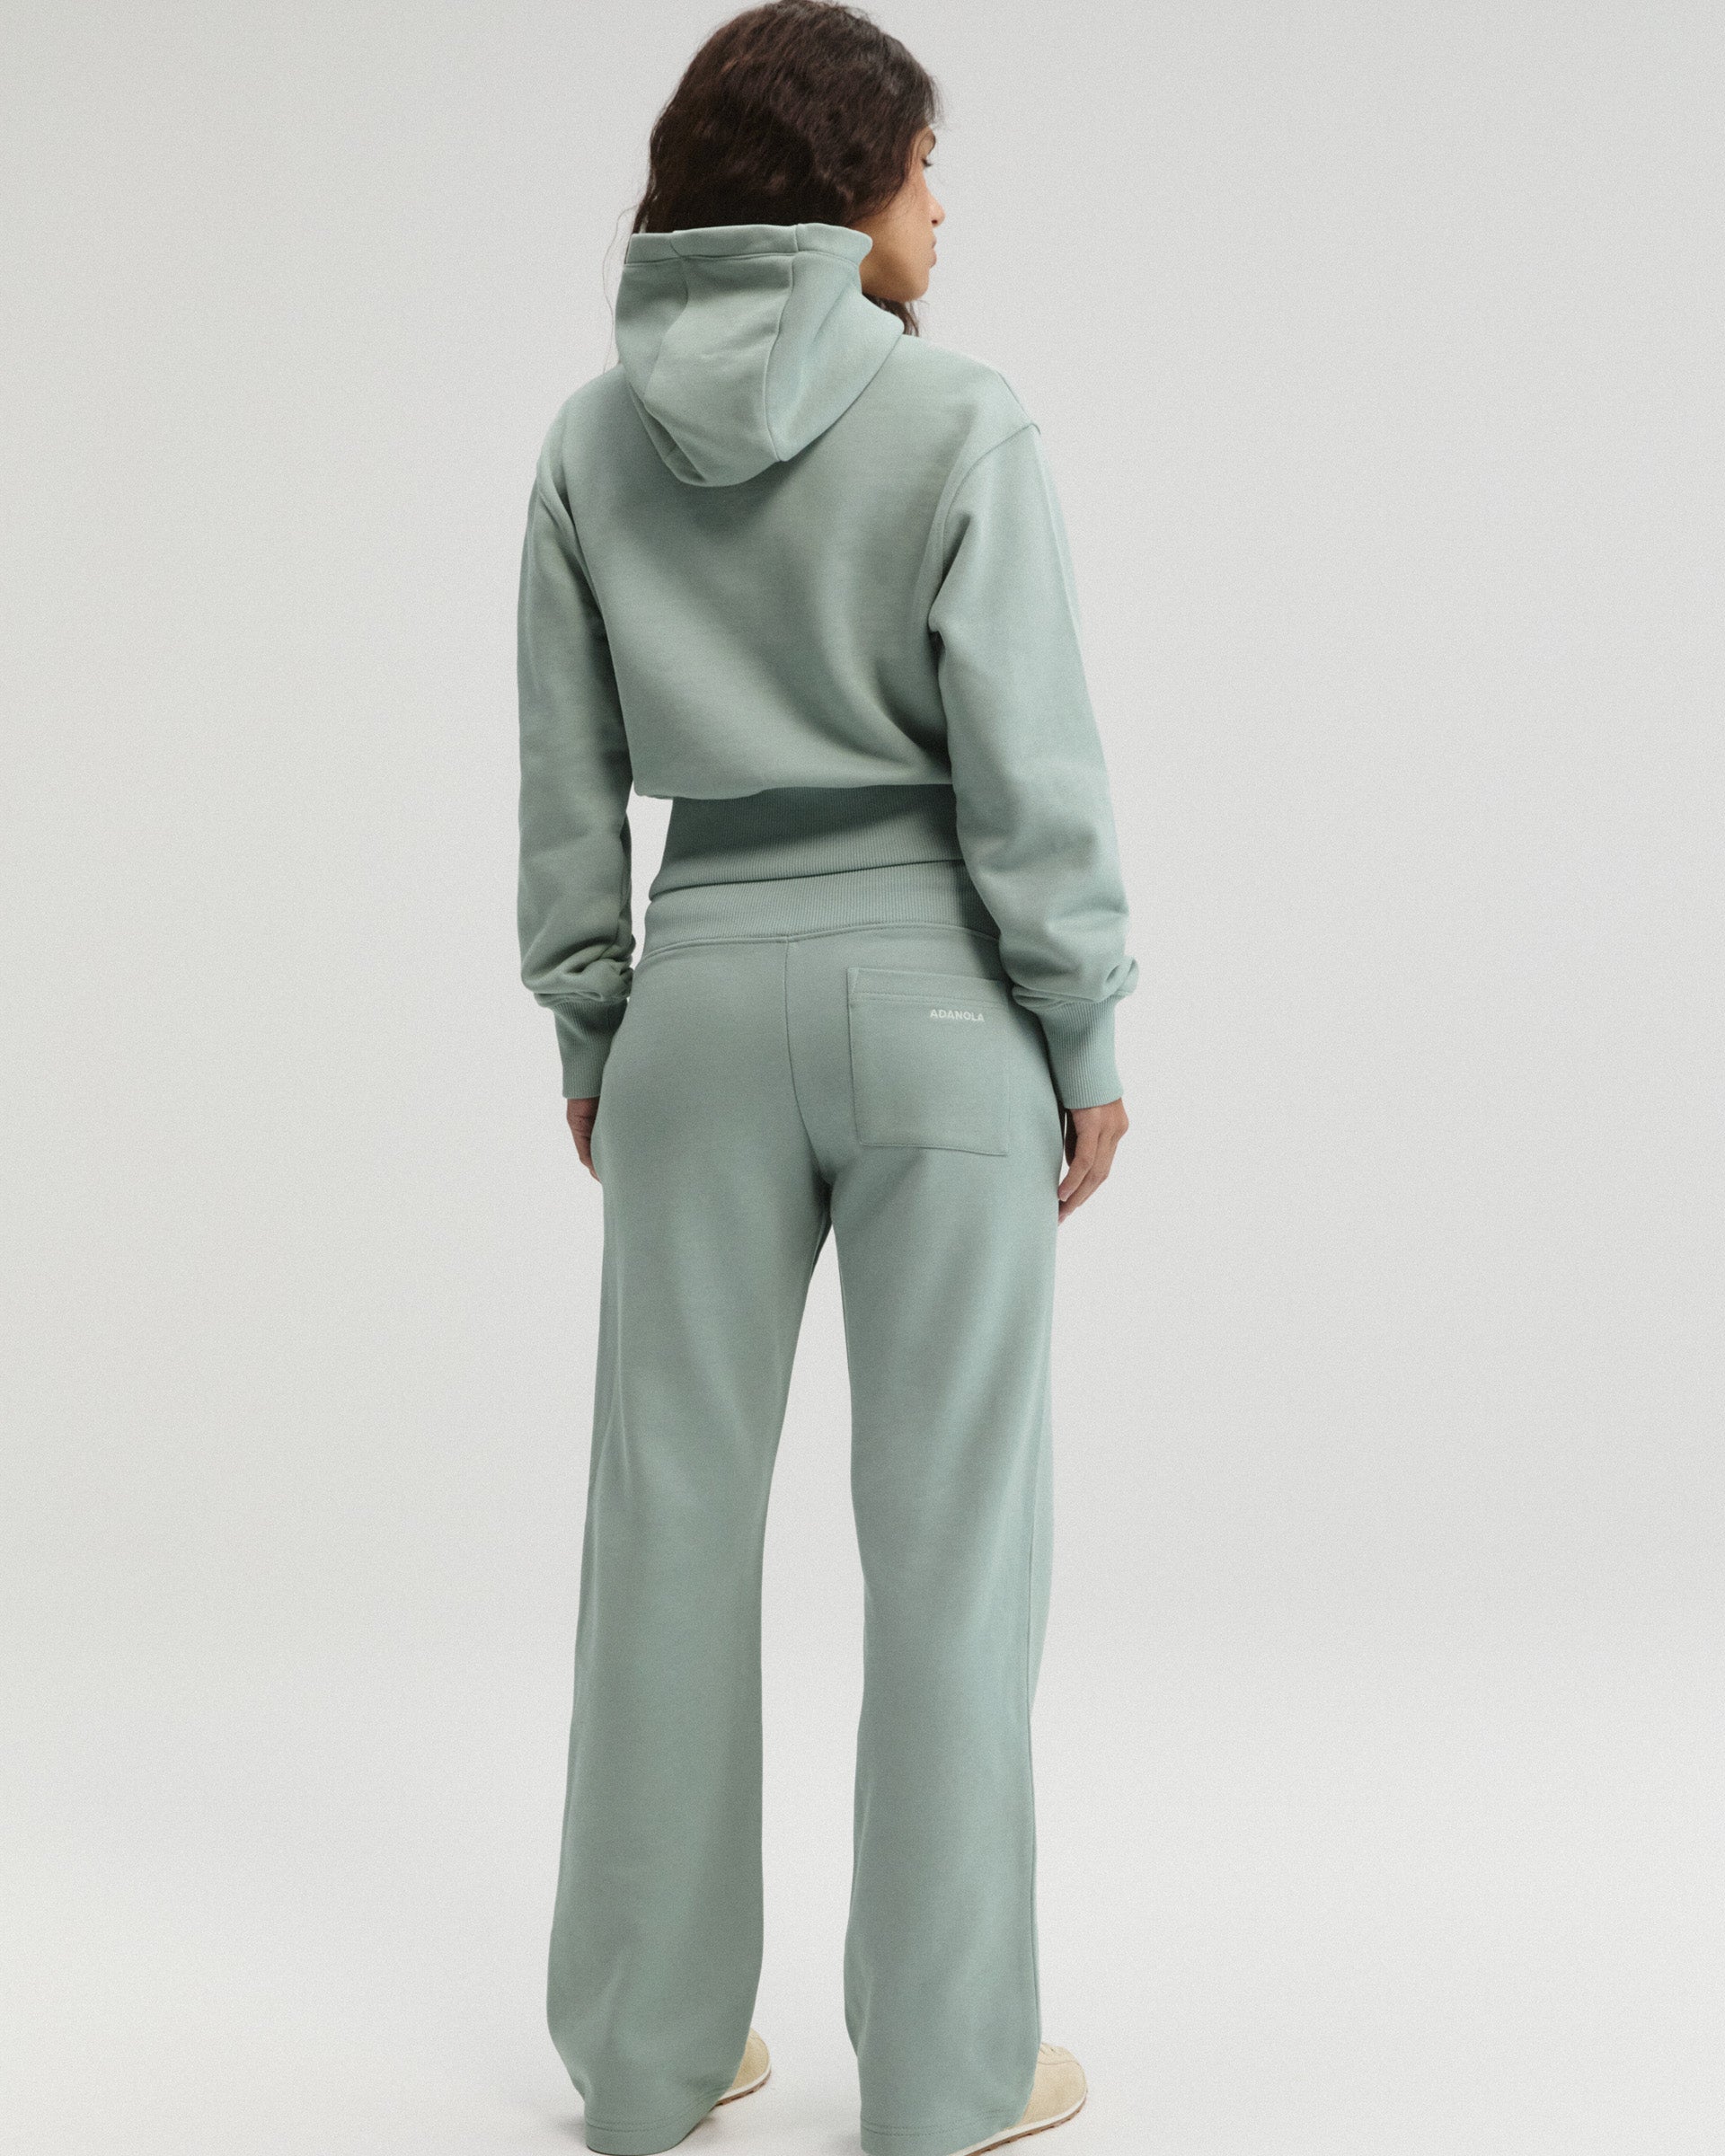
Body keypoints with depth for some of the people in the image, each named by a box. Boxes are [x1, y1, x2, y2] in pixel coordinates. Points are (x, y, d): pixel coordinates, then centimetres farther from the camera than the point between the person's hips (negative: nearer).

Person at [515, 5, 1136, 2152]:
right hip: (933, 996, -4)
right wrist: (1087, 1041, -2)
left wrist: (590, 1032, 13)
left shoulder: (597, 439, 4)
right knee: (949, 1533, 4)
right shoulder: (959, 420, -9)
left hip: (709, 993, 4)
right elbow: (1029, 765, -11)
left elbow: (566, 771, 5)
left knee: (672, 1515, 10)